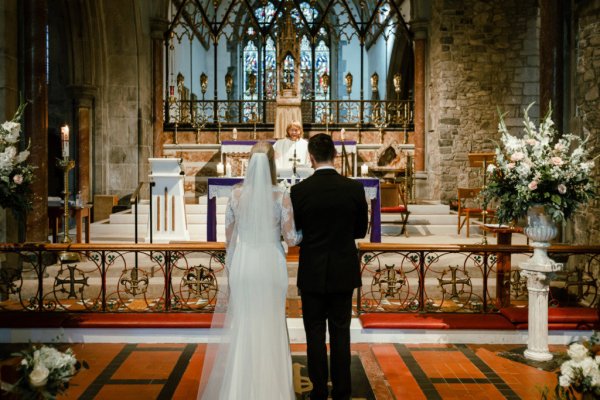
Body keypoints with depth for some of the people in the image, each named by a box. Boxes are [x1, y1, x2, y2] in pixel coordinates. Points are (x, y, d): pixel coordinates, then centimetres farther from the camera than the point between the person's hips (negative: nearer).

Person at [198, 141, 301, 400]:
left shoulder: (236, 193, -3)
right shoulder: (281, 196, -11)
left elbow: (229, 235, 5)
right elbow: (290, 238, -8)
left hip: (243, 263, 2)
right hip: (270, 264, -2)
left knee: (242, 325, 13)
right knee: (271, 325, 11)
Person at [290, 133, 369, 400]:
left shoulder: (299, 191, -11)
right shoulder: (355, 188, -7)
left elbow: (294, 232, -2)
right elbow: (361, 230, 2)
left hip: (312, 273, -1)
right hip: (344, 273, 2)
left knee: (315, 333, 9)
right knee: (340, 332, 11)